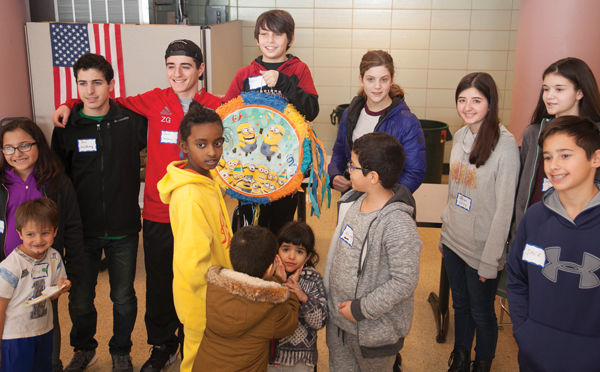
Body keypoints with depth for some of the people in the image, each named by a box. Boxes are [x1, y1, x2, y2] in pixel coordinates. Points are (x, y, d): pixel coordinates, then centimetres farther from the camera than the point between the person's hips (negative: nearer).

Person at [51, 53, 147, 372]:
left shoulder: (132, 121, -6)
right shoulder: (66, 127, -3)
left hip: (123, 229, -1)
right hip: (81, 229, 1)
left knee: (124, 298, 12)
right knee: (80, 299, 14)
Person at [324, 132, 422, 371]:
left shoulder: (397, 224, -28)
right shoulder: (352, 201, -3)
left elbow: (404, 281, -26)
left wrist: (361, 309, -21)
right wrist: (332, 302, 12)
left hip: (374, 330, -7)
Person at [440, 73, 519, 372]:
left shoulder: (505, 145, -18)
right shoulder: (460, 136, 2)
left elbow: (504, 208, -17)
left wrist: (490, 260, -16)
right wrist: (445, 233, 13)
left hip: (481, 248, -6)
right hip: (453, 241, 6)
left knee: (481, 313, 12)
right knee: (460, 304, 21)